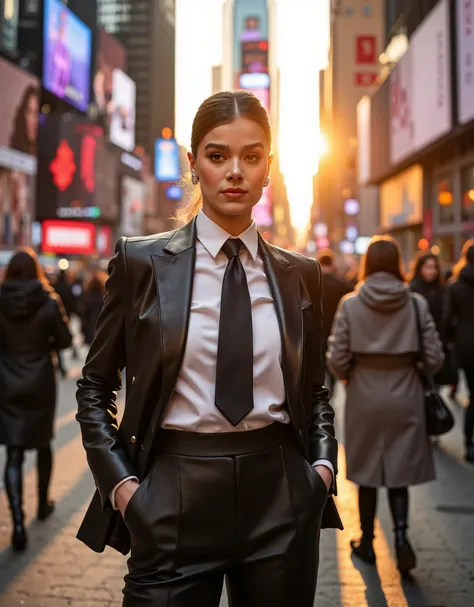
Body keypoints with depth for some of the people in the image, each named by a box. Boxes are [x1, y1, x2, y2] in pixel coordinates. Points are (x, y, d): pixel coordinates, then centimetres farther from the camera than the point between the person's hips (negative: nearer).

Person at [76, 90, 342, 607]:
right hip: (174, 502, -2)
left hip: (281, 498, 3)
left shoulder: (300, 274, 6)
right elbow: (94, 386, 5)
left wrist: (323, 464, 3)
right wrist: (119, 482, -5)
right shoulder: (141, 261, -2)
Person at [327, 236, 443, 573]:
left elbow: (338, 360, -8)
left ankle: (367, 542, 26)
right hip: (405, 396, 0)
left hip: (364, 396, 0)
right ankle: (401, 536, -4)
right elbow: (434, 358, -6)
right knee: (399, 471, 12)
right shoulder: (416, 303, -7)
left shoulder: (351, 304, -8)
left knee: (367, 471, 14)